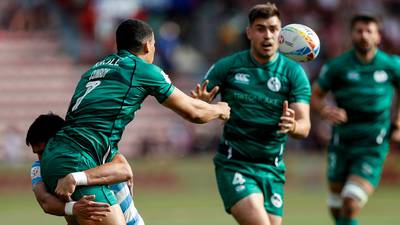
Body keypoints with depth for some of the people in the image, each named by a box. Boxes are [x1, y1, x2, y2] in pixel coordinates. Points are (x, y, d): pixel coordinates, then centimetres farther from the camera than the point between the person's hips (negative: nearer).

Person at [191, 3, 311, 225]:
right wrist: (201, 103, -24)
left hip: (272, 169, 3)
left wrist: (292, 126, -30)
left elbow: (304, 126, -6)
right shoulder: (227, 67, -2)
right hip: (233, 164, -3)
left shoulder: (294, 73, 0)